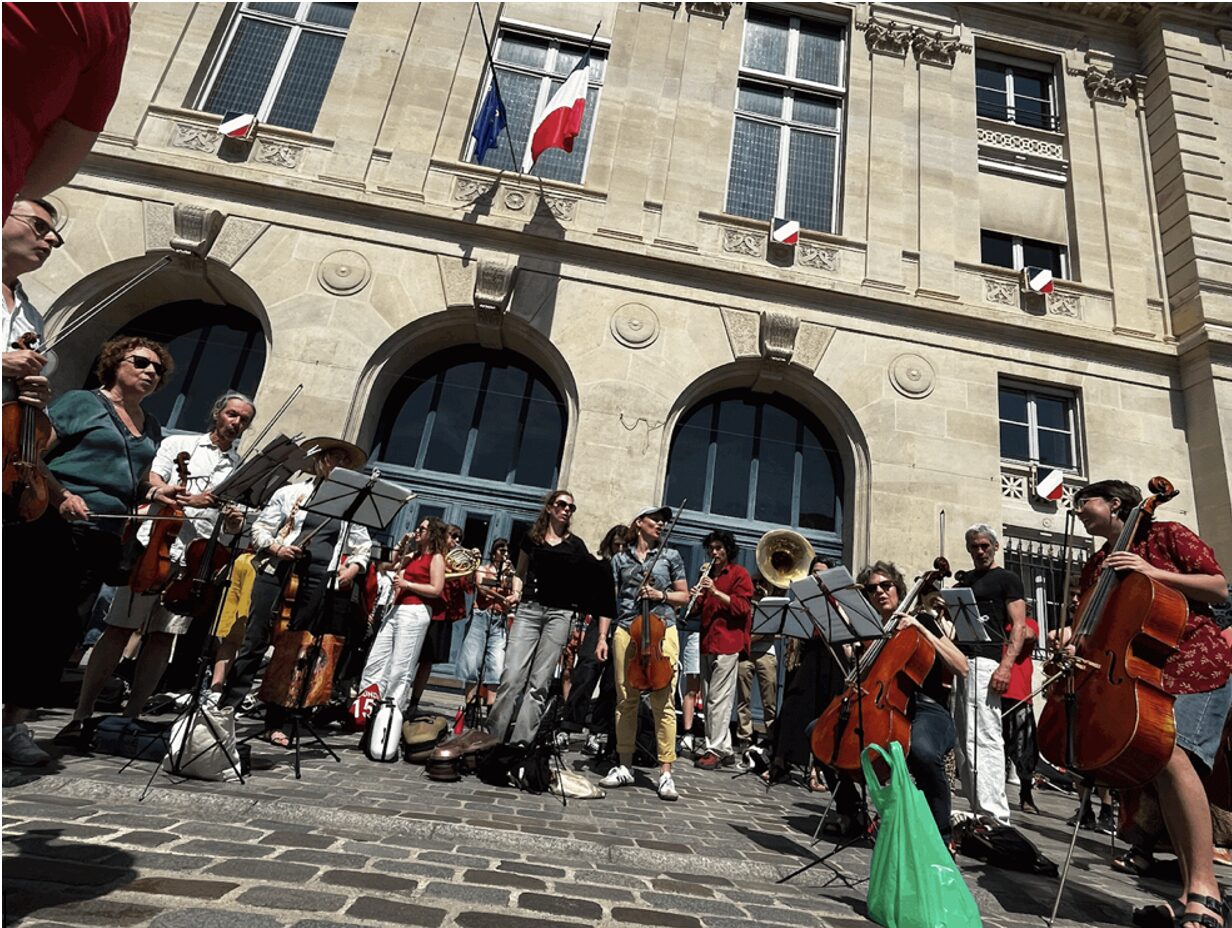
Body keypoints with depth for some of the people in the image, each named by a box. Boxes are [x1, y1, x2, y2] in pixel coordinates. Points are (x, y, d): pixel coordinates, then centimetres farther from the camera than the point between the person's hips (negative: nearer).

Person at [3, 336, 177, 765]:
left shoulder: (150, 428, 18)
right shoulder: (81, 402, 1)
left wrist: (154, 494, 5)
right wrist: (60, 496, -20)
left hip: (103, 541, 5)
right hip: (53, 528, -5)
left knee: (62, 633, 5)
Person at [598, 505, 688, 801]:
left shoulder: (670, 556, 10)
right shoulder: (620, 559, 10)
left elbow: (684, 596, 12)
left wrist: (661, 594, -7)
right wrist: (602, 637, 2)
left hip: (662, 631, -1)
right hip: (626, 631, 1)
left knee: (663, 703, -4)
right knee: (626, 700, 6)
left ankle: (665, 773, 3)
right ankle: (624, 767, 18)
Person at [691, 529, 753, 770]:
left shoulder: (739, 574, 1)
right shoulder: (708, 576, 21)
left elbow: (743, 606, -10)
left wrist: (716, 592, -19)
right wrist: (696, 599, -1)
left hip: (727, 643, -7)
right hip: (708, 643, 7)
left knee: (718, 699, -9)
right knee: (711, 699, 9)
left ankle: (715, 750, -4)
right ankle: (725, 750, 17)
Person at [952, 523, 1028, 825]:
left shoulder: (1007, 579, 5)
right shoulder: (963, 579, 22)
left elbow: (1019, 625, -3)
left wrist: (1006, 665, -15)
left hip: (985, 662, -6)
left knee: (984, 738, -12)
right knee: (962, 740, 8)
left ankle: (994, 815, -10)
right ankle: (976, 807, 16)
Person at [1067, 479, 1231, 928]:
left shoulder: (1166, 535, 4)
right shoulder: (1095, 566, 18)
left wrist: (1152, 572, -14)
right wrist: (1072, 636, -5)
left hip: (1195, 665, -6)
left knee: (1172, 754, -26)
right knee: (1154, 767, -4)